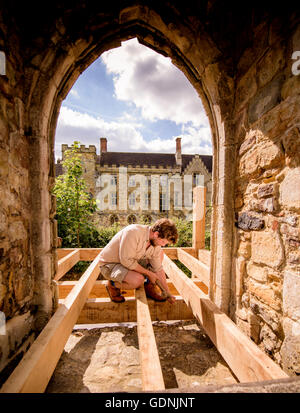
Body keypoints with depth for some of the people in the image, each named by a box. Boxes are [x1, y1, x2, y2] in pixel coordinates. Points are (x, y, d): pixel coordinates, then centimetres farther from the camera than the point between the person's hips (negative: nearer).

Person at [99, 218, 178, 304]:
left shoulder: (155, 242, -9)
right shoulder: (133, 232, -32)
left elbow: (159, 270, 1)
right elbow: (126, 261, -31)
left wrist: (168, 293, 3)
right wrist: (148, 273, -19)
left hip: (132, 262, 7)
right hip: (109, 265, -7)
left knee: (160, 253, 0)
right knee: (138, 280, -32)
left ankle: (149, 287, 8)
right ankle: (113, 285, -2)